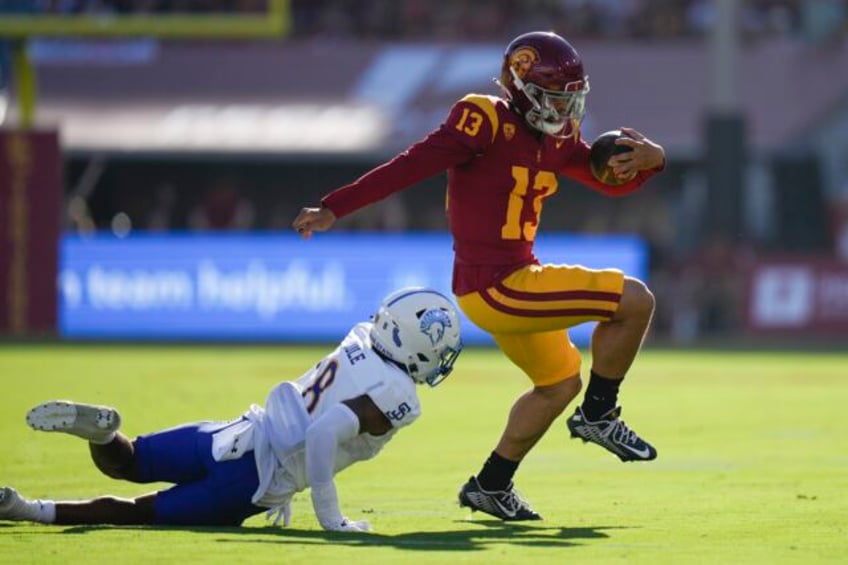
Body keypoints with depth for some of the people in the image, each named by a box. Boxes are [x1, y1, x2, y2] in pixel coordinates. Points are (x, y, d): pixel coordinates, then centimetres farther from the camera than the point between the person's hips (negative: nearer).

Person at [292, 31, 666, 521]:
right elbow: (412, 167, -21)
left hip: (513, 281, 10)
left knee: (559, 383, 26)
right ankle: (599, 415, 7)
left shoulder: (556, 138, 11)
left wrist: (649, 161, -6)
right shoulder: (487, 121, -16)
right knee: (633, 300, -11)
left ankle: (491, 486, 34)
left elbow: (610, 181, 18)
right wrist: (335, 208, -24)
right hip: (496, 286, -10)